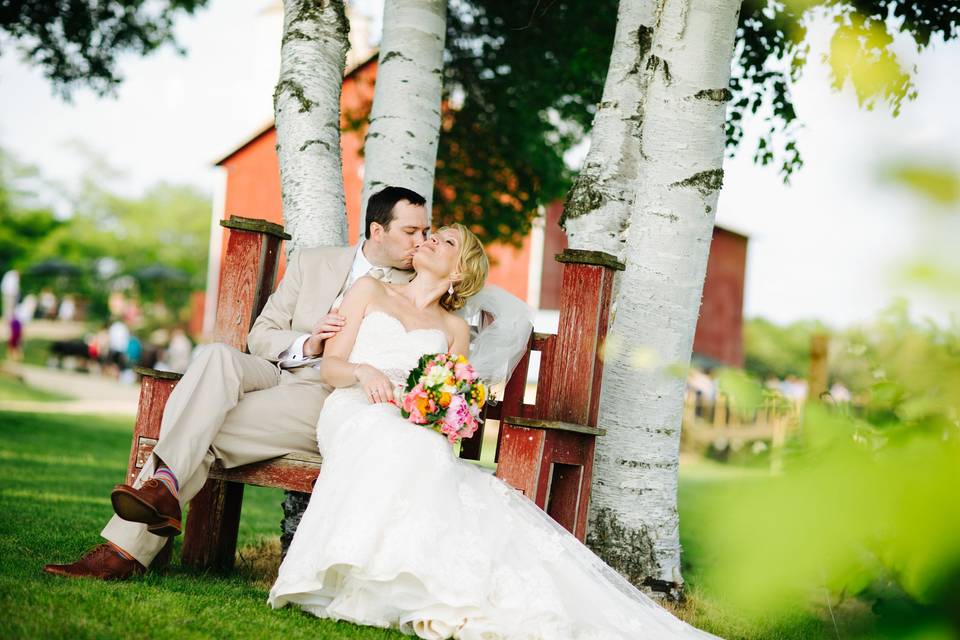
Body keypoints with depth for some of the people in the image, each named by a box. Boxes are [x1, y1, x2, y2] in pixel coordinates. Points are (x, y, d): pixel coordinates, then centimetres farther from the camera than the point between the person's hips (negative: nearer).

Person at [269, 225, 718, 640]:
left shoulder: (454, 329, 26)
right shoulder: (370, 291, 22)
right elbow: (330, 367, 13)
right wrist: (362, 371, -10)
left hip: (418, 428, 2)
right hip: (354, 414, -2)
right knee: (401, 445, -39)